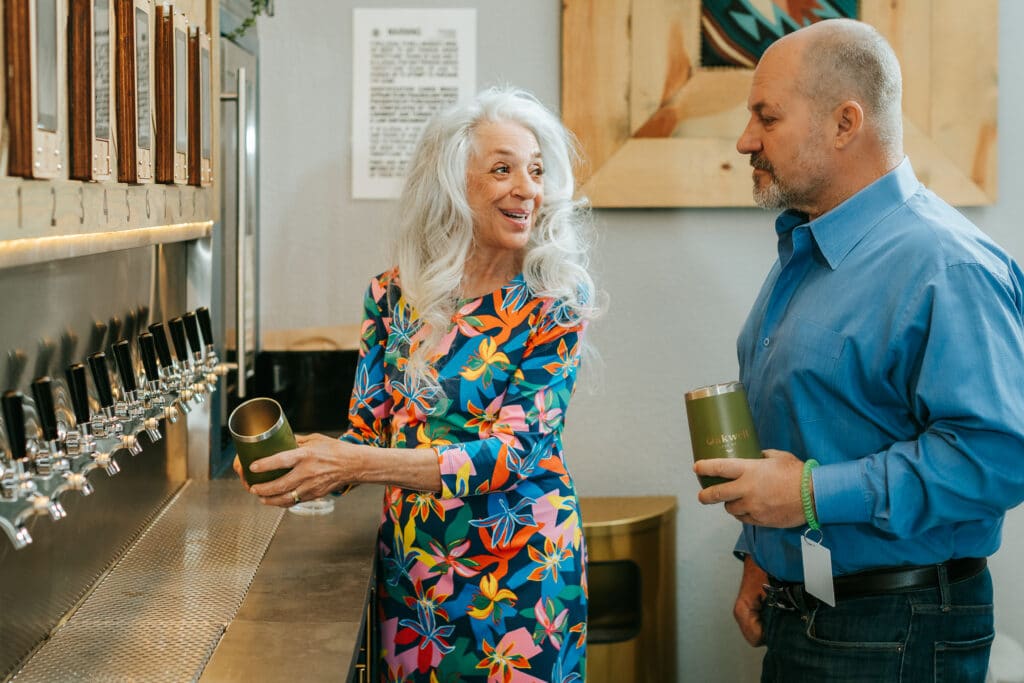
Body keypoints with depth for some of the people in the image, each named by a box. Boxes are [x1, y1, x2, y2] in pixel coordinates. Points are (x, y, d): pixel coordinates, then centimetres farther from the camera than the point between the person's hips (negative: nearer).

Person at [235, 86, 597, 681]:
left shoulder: (558, 302, -11)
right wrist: (307, 465, -20)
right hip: (411, 566, 3)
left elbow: (514, 451, -19)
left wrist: (356, 464, -28)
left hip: (520, 571, -3)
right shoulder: (395, 296, -1)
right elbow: (368, 433, 3)